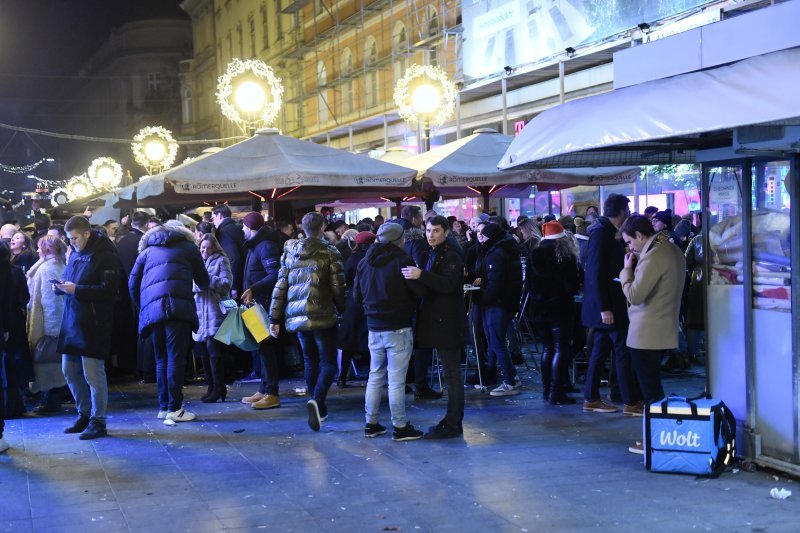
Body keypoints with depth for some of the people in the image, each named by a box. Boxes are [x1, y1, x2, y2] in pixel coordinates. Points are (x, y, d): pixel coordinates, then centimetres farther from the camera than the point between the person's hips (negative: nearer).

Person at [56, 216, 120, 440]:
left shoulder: (105, 256, -11)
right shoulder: (75, 253, 15)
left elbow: (108, 289, -19)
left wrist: (76, 290, -20)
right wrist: (63, 285, 0)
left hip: (93, 324, -9)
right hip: (72, 320, 9)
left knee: (92, 373, -4)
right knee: (70, 371, 13)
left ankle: (98, 421, 7)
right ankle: (84, 415, 28)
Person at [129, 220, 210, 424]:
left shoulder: (147, 251, 27)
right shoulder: (188, 247, 20)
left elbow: (133, 283, 19)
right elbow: (203, 281, 22)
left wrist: (141, 308, 29)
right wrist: (203, 286, 45)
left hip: (151, 309, 3)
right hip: (178, 306, -3)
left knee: (161, 359, 12)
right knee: (176, 358, -4)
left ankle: (163, 407, 12)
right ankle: (175, 408, -7)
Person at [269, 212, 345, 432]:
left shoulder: (289, 252, 7)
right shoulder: (329, 252, -6)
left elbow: (280, 287, 6)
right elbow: (337, 287, -8)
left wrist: (275, 318, 8)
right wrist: (342, 309, 8)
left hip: (297, 316, 5)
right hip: (323, 316, -5)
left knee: (310, 361, 18)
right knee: (328, 362, 1)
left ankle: (319, 409, 23)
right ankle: (317, 400, -24)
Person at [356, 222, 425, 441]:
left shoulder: (364, 263, 8)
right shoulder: (402, 261, -12)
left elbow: (357, 297, 14)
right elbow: (419, 291, -14)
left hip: (374, 328, 6)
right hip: (398, 328, -6)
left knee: (375, 377, 14)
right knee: (397, 380, -3)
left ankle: (371, 424, 19)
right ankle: (400, 427, 2)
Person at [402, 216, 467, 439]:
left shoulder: (451, 254, -13)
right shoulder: (436, 253, 18)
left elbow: (449, 283, -28)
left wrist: (421, 275, -35)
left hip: (448, 323, -10)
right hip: (439, 321, 10)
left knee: (452, 374, -5)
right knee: (451, 373, 13)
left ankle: (452, 424, -2)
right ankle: (452, 421, 20)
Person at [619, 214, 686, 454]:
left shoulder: (652, 257, -20)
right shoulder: (674, 250, 10)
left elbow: (634, 295, -19)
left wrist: (627, 269, -6)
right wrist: (635, 267, 7)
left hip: (646, 334, -9)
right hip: (665, 332, 9)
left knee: (650, 389, -1)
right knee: (654, 387, 17)